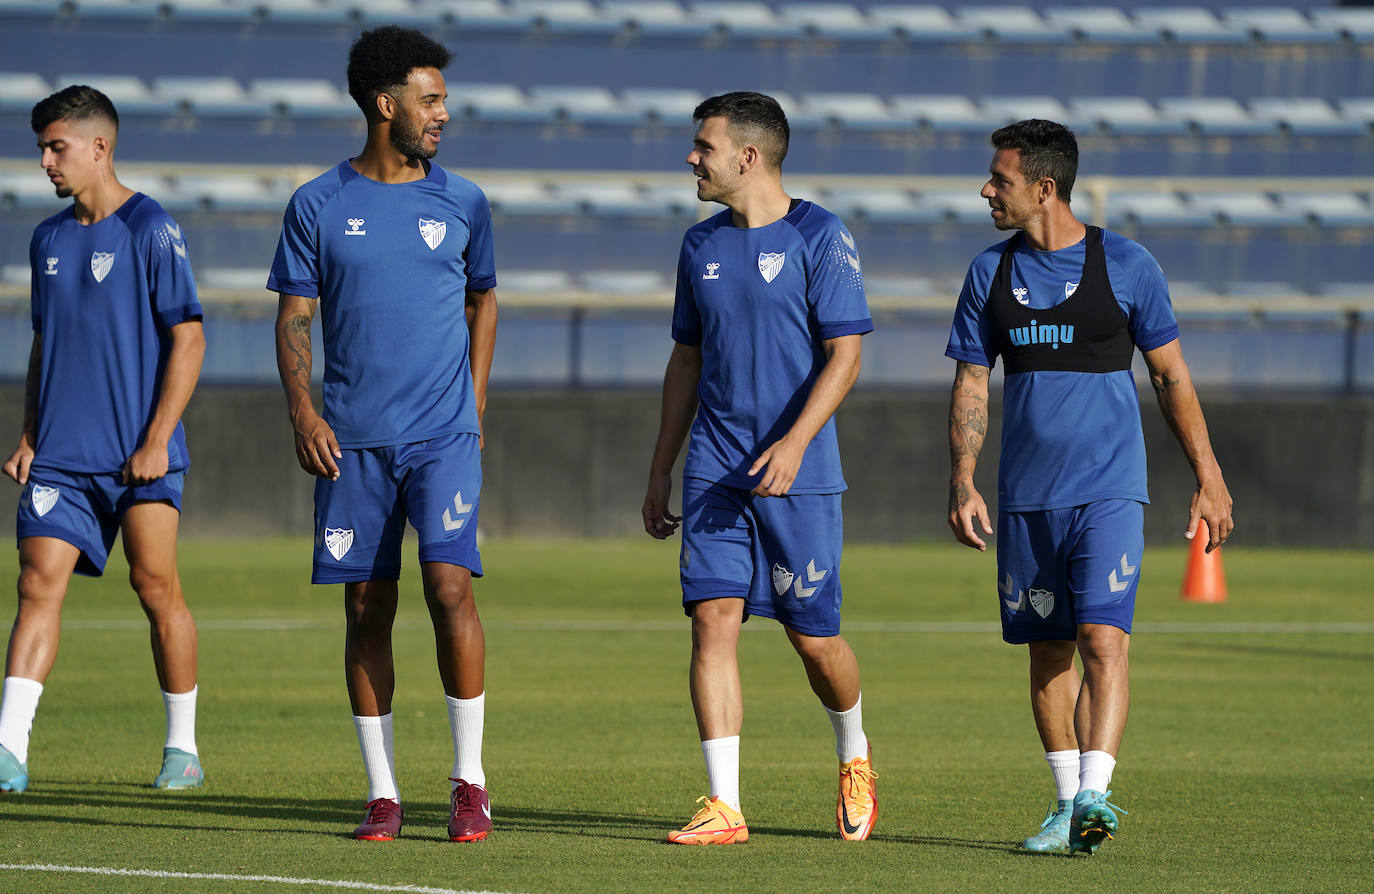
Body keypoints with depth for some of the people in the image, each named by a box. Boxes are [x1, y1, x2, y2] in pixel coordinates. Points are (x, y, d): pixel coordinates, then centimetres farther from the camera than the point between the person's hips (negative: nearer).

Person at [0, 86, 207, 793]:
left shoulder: (151, 231, -6)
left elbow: (187, 340, -8)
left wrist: (157, 438, -14)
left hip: (139, 454, -5)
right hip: (60, 456, 5)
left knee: (156, 584, -1)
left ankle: (183, 748, 12)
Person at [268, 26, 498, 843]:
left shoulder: (462, 203, 7)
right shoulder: (320, 206, 4)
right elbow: (294, 318, 5)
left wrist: (476, 410, 11)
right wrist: (302, 411, -9)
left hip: (444, 432, 0)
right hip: (352, 440, 0)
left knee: (450, 584, -14)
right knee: (368, 610, 2)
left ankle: (470, 777, -3)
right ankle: (383, 794, 8)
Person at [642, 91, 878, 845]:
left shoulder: (819, 238, -6)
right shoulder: (701, 246, 12)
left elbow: (844, 356, -10)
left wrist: (795, 443, -22)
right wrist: (660, 471, 16)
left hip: (799, 477, -4)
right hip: (714, 474, 4)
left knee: (813, 638, 2)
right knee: (713, 619, -9)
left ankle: (854, 759, 32)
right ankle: (723, 807, -10)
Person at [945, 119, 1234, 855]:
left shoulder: (1125, 266, -2)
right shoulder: (990, 272, 8)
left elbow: (1171, 377, 4)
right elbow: (971, 385, 11)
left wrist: (1208, 481, 3)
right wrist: (962, 483, 0)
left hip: (1108, 489, -4)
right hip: (1025, 497, 4)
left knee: (1103, 638, -17)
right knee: (1049, 651, 7)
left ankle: (1094, 795, -23)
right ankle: (1066, 805, 17)